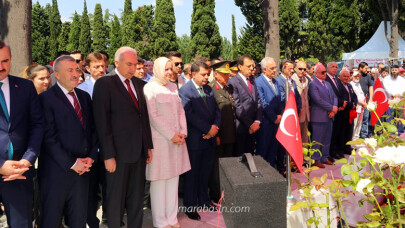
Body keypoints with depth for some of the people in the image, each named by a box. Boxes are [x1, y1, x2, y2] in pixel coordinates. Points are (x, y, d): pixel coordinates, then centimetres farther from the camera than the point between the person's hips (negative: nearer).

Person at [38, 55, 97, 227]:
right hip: (57, 170, -5)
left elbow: (92, 129, 13)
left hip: (82, 167, 5)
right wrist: (71, 163, -15)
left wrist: (91, 157, -1)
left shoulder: (84, 96, 12)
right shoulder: (46, 98, -8)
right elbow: (48, 137, -14)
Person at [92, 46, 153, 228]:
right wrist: (108, 155, -15)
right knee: (116, 200, 9)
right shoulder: (104, 84, -7)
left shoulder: (139, 83, 11)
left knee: (137, 199, 16)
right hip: (118, 152, -5)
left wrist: (149, 146, 10)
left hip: (140, 152, 6)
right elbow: (102, 122, -12)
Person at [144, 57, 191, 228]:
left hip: (177, 139, 6)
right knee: (160, 181, 3)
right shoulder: (150, 88, -7)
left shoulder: (173, 86, 12)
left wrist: (183, 133, 0)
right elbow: (153, 116, -13)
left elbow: (180, 110, 13)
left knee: (173, 178, 10)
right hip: (160, 140, -6)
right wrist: (171, 135, -13)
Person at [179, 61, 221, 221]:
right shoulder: (185, 90, -11)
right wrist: (208, 129, -17)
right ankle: (190, 206, 20)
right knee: (192, 173, 6)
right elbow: (189, 114, -19)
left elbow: (216, 110, 11)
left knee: (205, 172, 16)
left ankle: (203, 200, 33)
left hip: (210, 138, 6)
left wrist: (215, 127, -7)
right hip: (195, 140, -6)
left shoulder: (208, 89, 10)